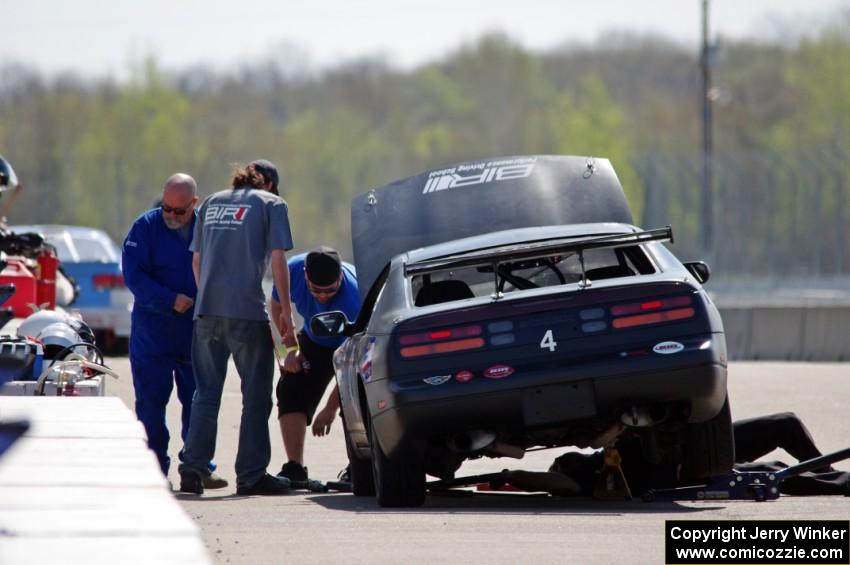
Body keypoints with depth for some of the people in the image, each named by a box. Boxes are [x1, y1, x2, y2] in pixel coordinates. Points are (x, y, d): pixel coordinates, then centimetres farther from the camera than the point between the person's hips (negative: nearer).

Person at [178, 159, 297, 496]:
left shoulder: (212, 203, 18)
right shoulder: (271, 204, 4)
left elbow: (196, 260, 19)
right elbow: (277, 260, -4)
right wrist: (285, 310, 0)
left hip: (207, 309, 4)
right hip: (248, 310, -4)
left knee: (206, 392, 10)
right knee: (255, 394, 4)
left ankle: (193, 468, 0)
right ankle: (251, 475, 4)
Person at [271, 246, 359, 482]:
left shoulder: (353, 297, -41)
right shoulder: (293, 270, -29)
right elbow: (278, 306, -3)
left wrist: (331, 409, -39)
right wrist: (291, 347, -9)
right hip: (314, 342, 4)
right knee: (291, 390, -13)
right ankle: (294, 468, -14)